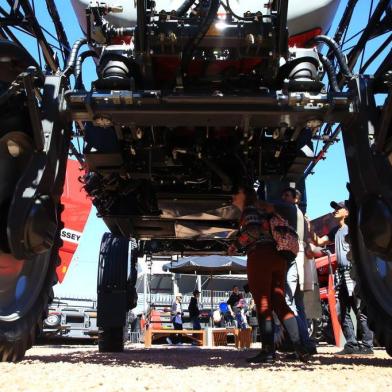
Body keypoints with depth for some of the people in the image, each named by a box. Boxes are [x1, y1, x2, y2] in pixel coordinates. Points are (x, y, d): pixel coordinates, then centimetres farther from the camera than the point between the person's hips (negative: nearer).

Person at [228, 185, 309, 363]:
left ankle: (268, 350, -8)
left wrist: (236, 244, -4)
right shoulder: (262, 212, 28)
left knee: (263, 304, -7)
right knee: (279, 303, 3)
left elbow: (254, 231, -14)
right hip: (276, 257, 8)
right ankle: (299, 347, -6)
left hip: (260, 257, -8)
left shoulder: (249, 210, 3)